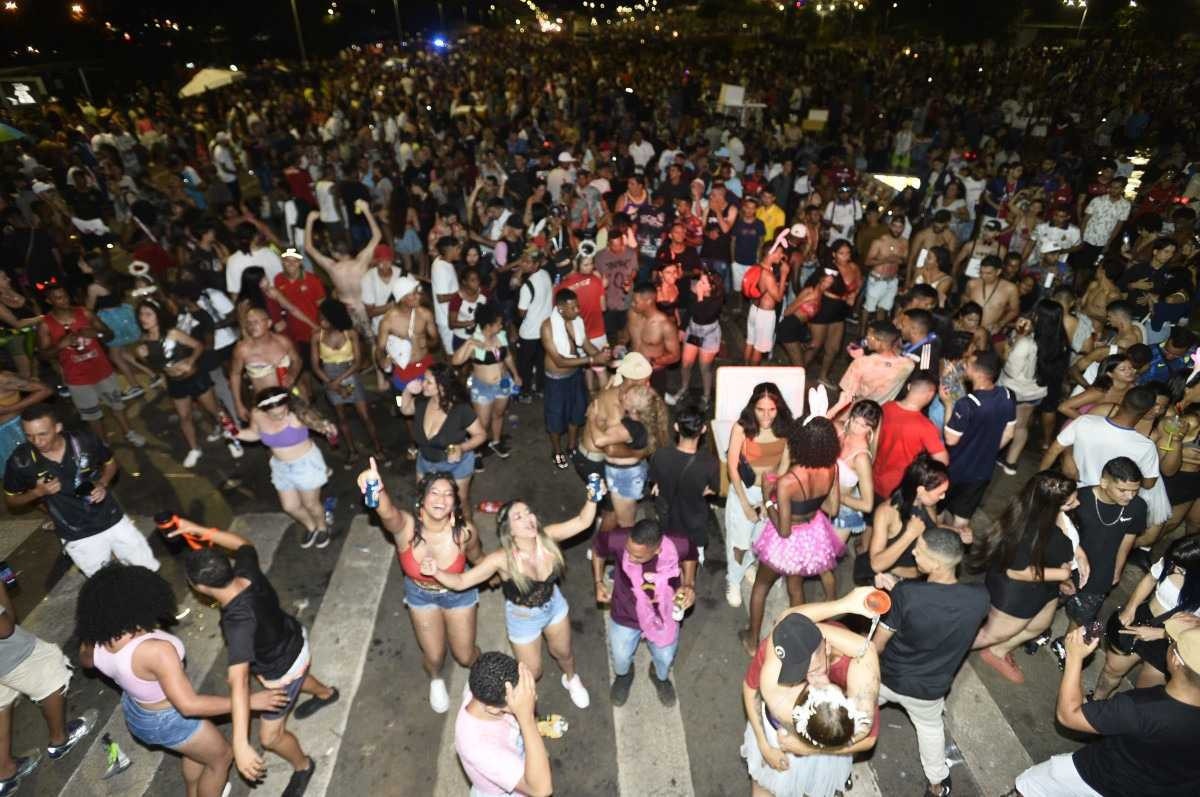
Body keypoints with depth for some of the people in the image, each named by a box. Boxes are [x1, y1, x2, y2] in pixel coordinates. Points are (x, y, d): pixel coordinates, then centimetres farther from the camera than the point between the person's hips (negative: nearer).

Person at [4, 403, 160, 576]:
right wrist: (37, 492, -16)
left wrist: (102, 484, -11)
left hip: (113, 520, 1)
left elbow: (111, 463, 8)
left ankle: (114, 554, 35)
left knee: (150, 570, 9)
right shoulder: (20, 461, -13)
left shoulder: (85, 441, -13)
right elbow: (11, 501, 4)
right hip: (77, 537, -1)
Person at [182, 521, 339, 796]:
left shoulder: (238, 621, -44)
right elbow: (244, 544, -2)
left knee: (270, 737, 14)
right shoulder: (247, 573, -26)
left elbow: (239, 681, -52)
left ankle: (303, 766, 43)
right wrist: (198, 530, -8)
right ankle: (325, 693, 70)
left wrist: (240, 745, -57)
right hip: (296, 642, 7)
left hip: (283, 673, -7)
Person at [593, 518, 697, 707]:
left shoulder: (679, 546, -36)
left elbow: (690, 556, -8)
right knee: (621, 657, 25)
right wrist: (598, 582, -14)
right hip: (625, 615, 0)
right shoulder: (617, 541, -38)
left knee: (665, 658, 26)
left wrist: (689, 585, -20)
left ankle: (660, 677, 63)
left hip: (664, 616, 0)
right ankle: (623, 676, 63)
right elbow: (598, 547, -12)